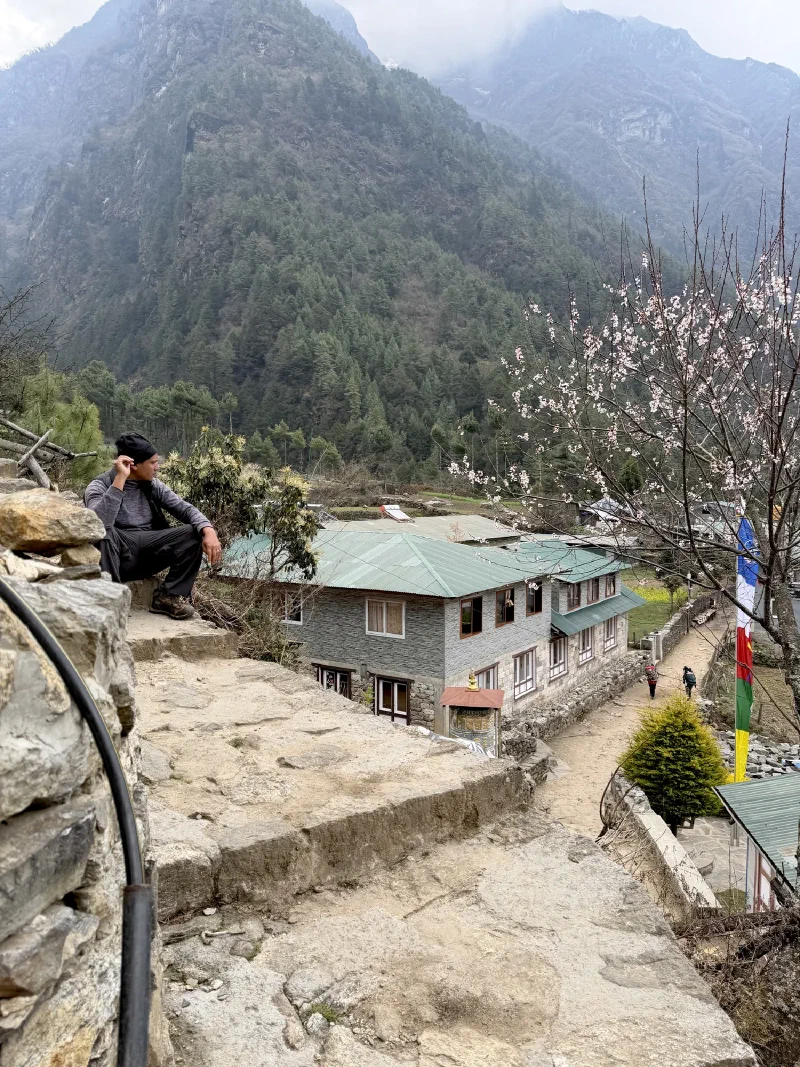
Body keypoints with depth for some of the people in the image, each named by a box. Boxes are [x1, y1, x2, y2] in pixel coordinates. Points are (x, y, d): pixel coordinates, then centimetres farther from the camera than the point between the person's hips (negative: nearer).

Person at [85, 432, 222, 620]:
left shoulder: (152, 485, 8)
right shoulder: (99, 486, -8)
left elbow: (184, 508, 0)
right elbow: (100, 522, -29)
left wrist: (208, 531, -20)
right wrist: (120, 479, -29)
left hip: (149, 553, 5)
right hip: (117, 555, -5)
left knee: (193, 533, -14)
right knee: (102, 531, -35)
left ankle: (169, 596, -10)